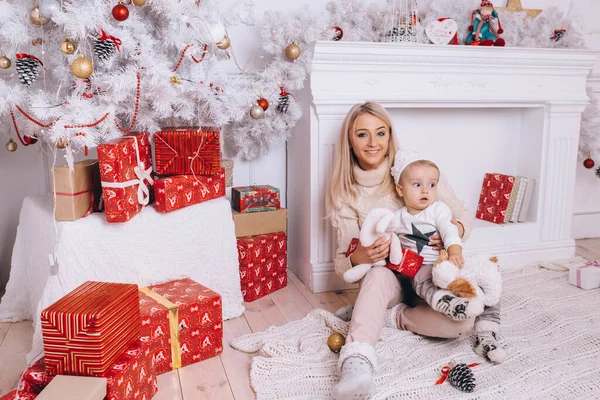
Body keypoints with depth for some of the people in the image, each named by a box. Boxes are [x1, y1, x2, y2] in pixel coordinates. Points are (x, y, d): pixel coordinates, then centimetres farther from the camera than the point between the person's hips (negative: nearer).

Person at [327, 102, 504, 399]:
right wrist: (358, 258, -29)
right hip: (386, 280, 0)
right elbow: (342, 263, -4)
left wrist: (455, 229, -23)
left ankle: (388, 316, -12)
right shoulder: (342, 193, -2)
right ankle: (357, 363, -52)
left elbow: (463, 215, 1)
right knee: (379, 273, -37)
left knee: (463, 320, -31)